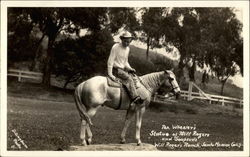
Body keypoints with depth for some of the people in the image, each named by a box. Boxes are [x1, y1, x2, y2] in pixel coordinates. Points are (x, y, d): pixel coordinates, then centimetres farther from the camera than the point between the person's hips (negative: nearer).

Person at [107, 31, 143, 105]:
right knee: (128, 78, -26)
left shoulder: (127, 49, 11)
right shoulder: (116, 47, -11)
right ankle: (134, 97, -32)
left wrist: (130, 68, 4)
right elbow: (110, 61, -13)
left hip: (123, 69, 8)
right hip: (116, 69, -8)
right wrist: (110, 74, -19)